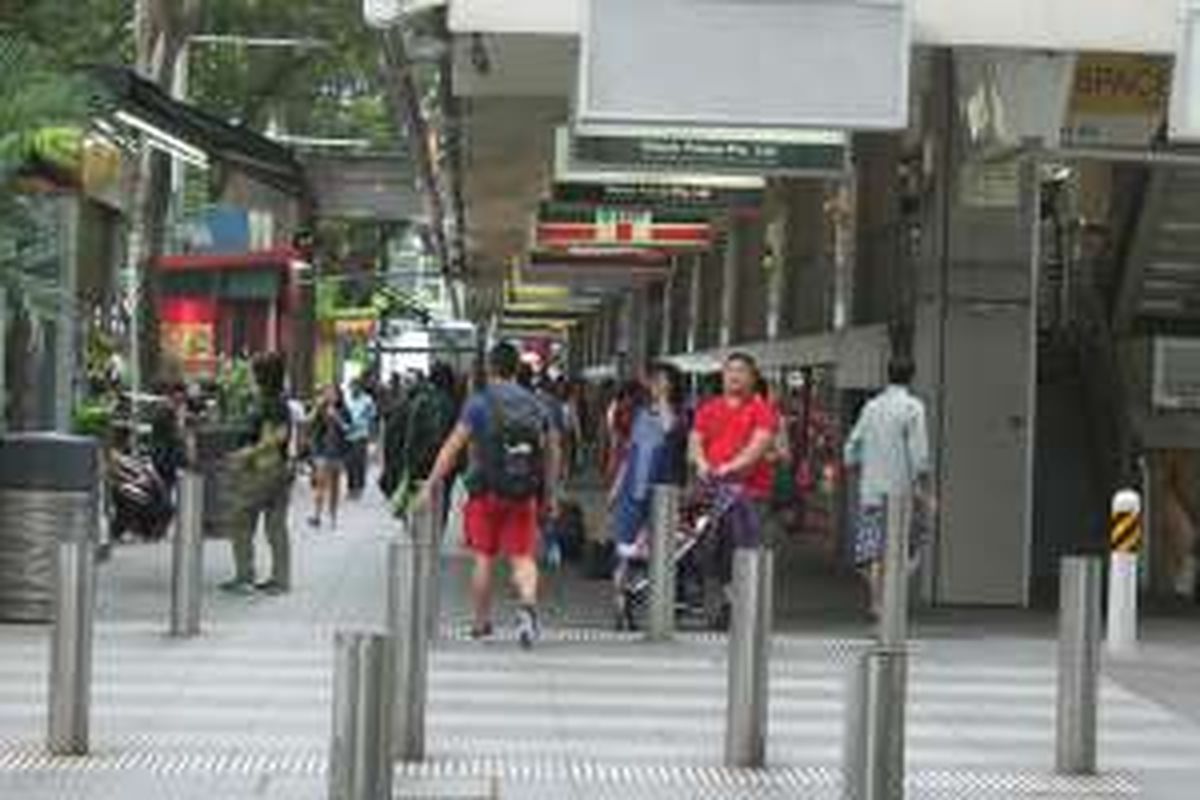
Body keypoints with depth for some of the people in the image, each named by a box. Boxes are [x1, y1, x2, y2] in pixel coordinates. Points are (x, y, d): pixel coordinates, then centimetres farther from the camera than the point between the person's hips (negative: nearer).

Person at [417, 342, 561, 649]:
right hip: (524, 496, 2)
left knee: (484, 558, 10)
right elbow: (552, 450, 12)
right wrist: (549, 494, 21)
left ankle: (481, 622, 18)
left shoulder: (480, 403, -4)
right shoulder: (536, 405, 8)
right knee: (523, 557, 3)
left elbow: (453, 447, -6)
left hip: (488, 491, -2)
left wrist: (430, 486, -2)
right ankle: (528, 604, -24)